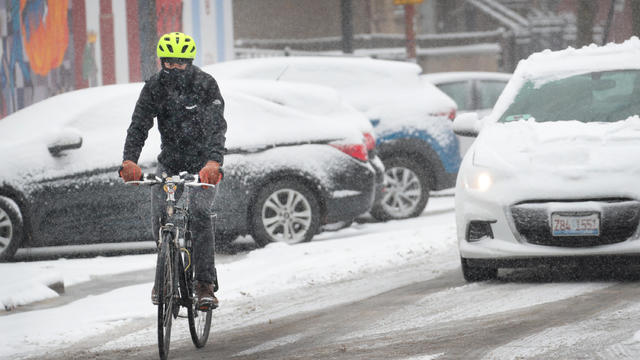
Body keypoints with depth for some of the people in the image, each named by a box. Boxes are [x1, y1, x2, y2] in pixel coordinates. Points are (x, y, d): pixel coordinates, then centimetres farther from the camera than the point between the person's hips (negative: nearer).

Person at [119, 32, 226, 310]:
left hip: (203, 164, -3)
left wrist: (214, 162, -50)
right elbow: (139, 125, -20)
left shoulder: (205, 85, -20)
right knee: (160, 218, -9)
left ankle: (205, 285, -20)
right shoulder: (154, 87, -11)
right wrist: (129, 161, -38)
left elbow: (216, 127, -31)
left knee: (199, 214, -24)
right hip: (170, 160, 3)